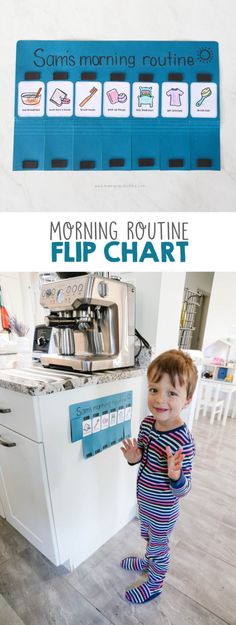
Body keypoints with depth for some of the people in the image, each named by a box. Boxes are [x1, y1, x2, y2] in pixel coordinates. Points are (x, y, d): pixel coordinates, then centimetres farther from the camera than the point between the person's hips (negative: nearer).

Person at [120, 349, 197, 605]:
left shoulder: (183, 441, -36)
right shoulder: (147, 423, -18)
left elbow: (183, 490, -25)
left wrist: (176, 477, -46)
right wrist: (134, 457, -21)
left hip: (162, 511, -5)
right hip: (145, 501, 6)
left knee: (158, 546, 25)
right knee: (148, 538, 34)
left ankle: (154, 584, 54)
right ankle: (149, 562, 64)